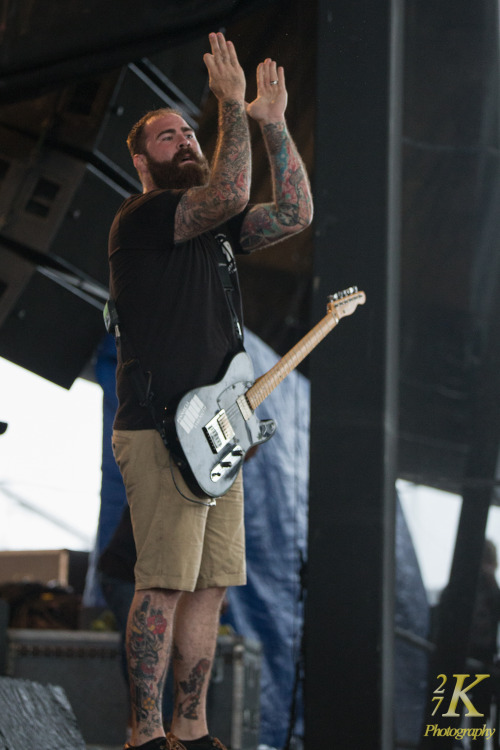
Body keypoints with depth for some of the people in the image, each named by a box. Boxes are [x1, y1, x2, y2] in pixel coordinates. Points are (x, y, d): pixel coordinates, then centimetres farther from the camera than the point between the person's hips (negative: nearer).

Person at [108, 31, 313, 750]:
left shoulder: (213, 226, 20)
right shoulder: (141, 218, -7)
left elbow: (295, 211, 14)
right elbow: (228, 192, -23)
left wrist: (272, 122, 11)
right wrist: (233, 105, -16)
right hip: (159, 431, -9)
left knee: (211, 584, 9)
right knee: (165, 582, -12)